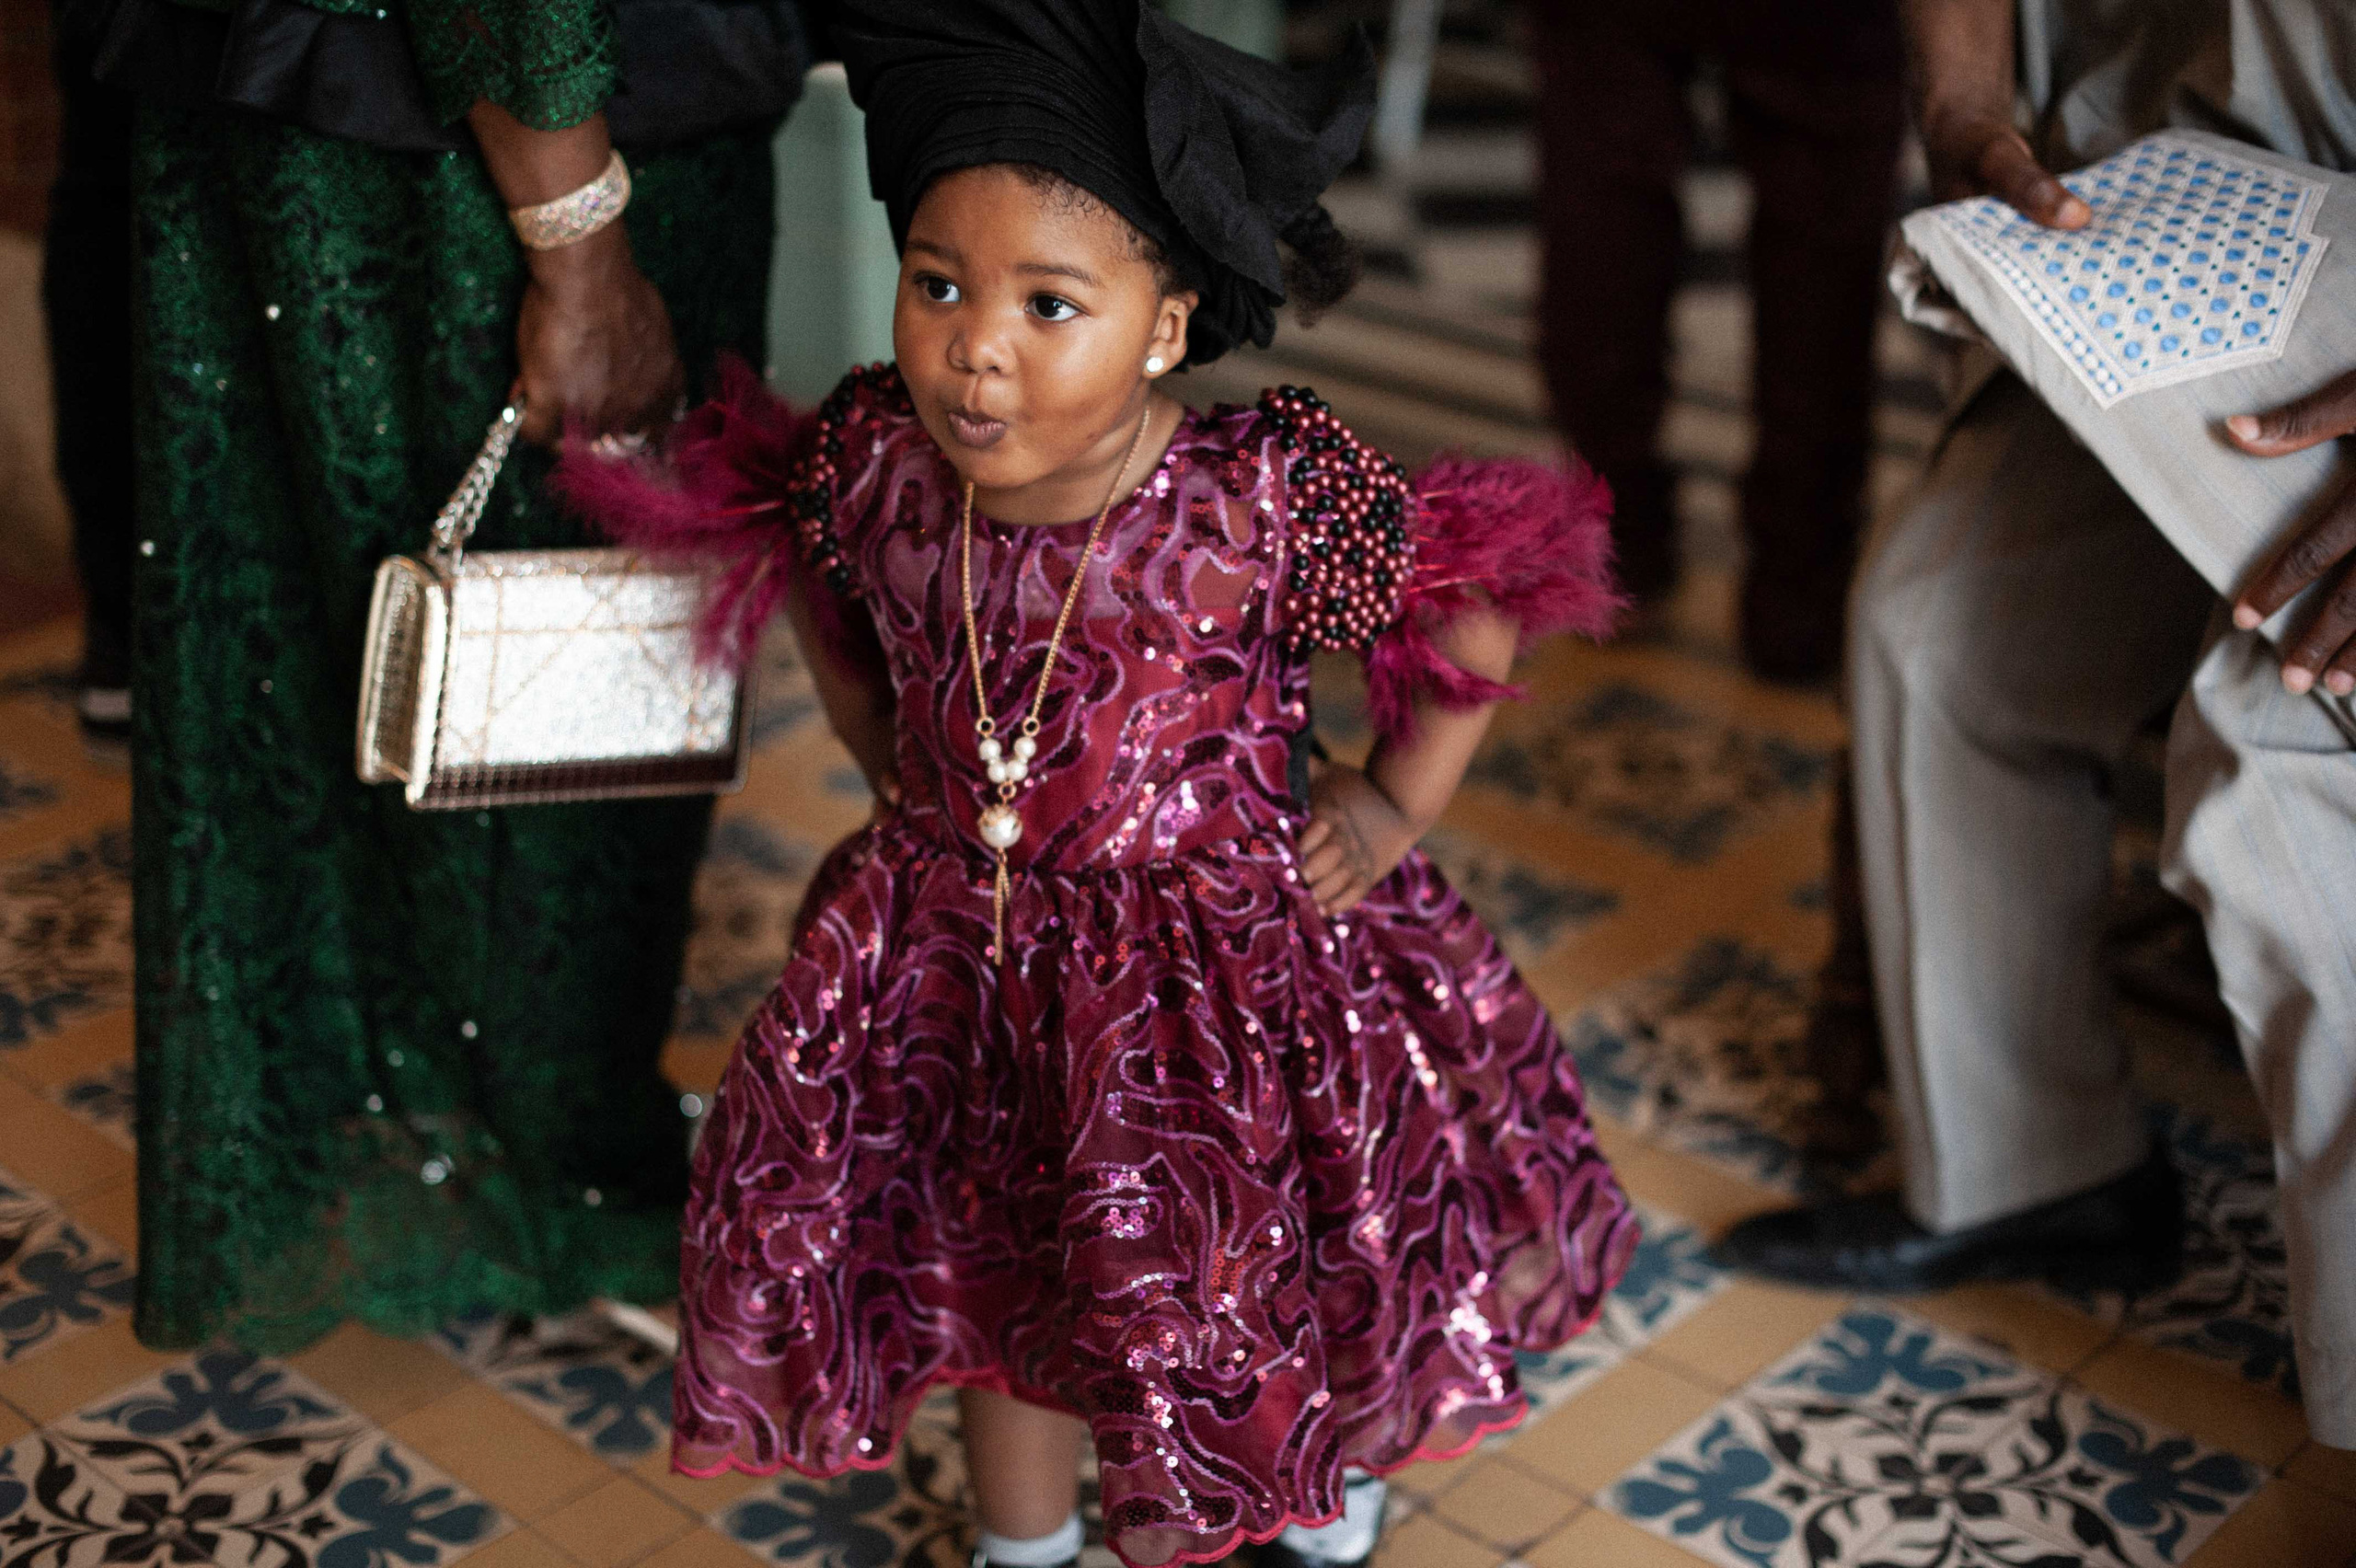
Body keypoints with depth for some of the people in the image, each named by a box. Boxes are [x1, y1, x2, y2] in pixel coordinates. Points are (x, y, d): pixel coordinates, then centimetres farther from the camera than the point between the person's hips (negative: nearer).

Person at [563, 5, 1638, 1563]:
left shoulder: (1278, 497, -28)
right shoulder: (867, 467, -18)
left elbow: (1472, 616, -11)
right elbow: (809, 565, 7)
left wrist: (1396, 804, -6)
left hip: (1225, 954, -2)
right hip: (953, 947, 3)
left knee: (1251, 1281, 15)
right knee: (992, 1267, 20)